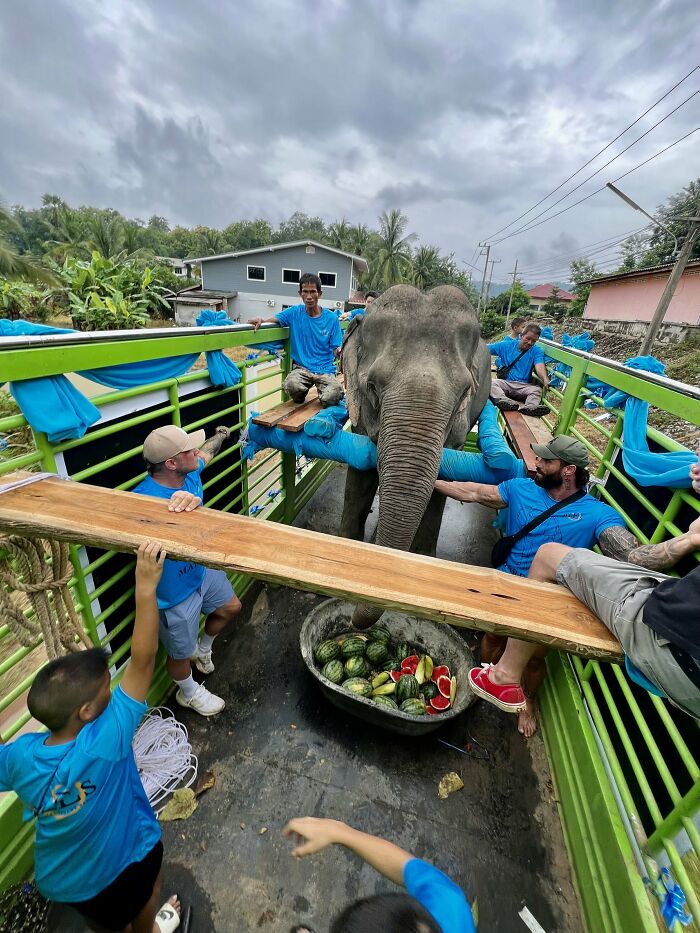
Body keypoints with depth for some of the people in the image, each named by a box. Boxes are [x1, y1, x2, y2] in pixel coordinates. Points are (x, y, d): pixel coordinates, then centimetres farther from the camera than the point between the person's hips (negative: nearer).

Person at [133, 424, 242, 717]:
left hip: (203, 570, 7)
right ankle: (189, 693, 52)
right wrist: (181, 507, -71)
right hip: (175, 591, -7)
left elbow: (207, 452, 10)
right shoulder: (145, 498, -35)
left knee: (230, 608, 28)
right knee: (180, 652, 19)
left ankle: (203, 649, 57)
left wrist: (220, 436, 29)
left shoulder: (190, 471, -14)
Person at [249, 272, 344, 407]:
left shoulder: (331, 318, 1)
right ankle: (300, 398, 6)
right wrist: (260, 320, -20)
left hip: (326, 370, 0)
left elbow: (336, 350, 1)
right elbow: (272, 320, 3)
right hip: (302, 368, 1)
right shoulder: (295, 312, 4)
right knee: (291, 385, -33)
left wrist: (340, 351, -22)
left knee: (330, 398, -29)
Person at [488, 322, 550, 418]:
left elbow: (540, 366, -12)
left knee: (537, 389, -29)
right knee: (491, 382, -32)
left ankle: (529, 407, -58)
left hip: (524, 386, 1)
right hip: (504, 383, 0)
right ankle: (504, 401, -57)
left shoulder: (537, 351, 8)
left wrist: (545, 379, -32)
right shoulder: (506, 345, 12)